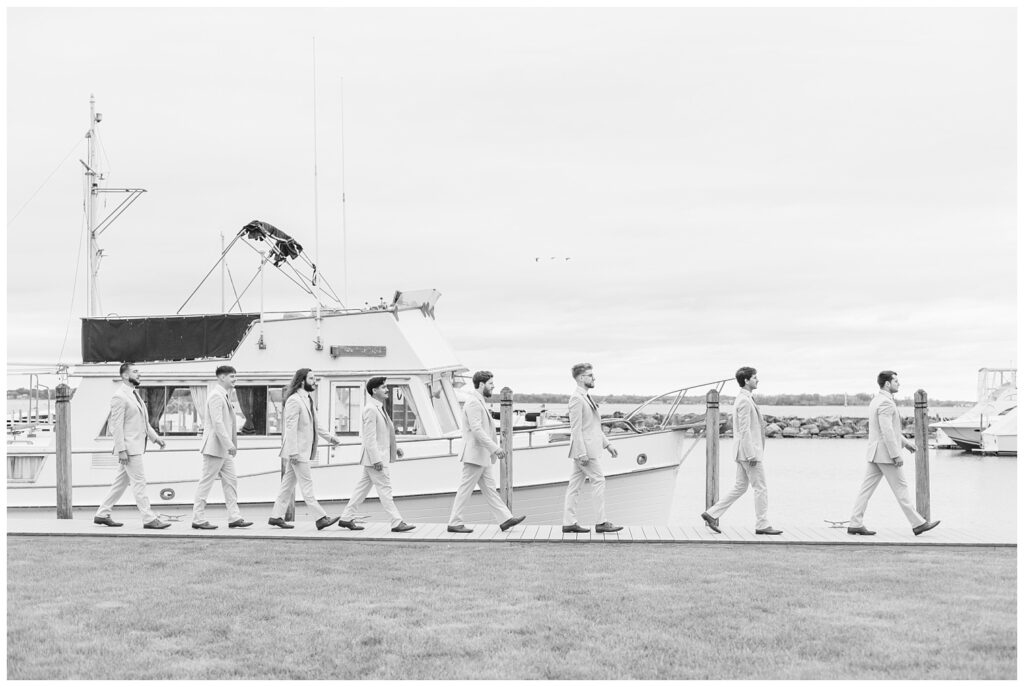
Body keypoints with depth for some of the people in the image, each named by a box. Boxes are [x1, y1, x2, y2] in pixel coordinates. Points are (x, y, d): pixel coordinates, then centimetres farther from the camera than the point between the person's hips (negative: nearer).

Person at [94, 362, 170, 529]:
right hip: (129, 448, -10)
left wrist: (155, 437, 16)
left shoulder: (134, 394, 17)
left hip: (136, 446, 10)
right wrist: (121, 450, -20)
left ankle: (102, 515, 19)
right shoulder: (119, 396, -13)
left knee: (121, 482, 13)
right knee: (139, 483, -7)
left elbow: (143, 421, 24)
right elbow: (117, 426, -17)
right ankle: (149, 519, -5)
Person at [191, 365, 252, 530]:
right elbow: (217, 423, -22)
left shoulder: (223, 396, 17)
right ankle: (198, 519, 1)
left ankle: (234, 517, 10)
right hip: (214, 447, -10)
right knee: (206, 482, -4)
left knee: (231, 481, 8)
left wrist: (231, 444, 18)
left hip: (224, 449, 10)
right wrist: (229, 444, -23)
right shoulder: (216, 395, -15)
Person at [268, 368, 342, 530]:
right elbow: (290, 427, -20)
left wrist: (329, 437, 20)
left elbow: (313, 424, 24)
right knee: (307, 485, -6)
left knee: (288, 483, 11)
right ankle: (321, 518, -6)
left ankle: (276, 516, 16)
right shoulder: (294, 400, -15)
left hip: (303, 450, 9)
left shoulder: (307, 399, 14)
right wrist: (293, 452, -23)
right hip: (297, 450, -9)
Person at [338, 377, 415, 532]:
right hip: (375, 457, -10)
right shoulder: (370, 409, -17)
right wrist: (376, 460, -23)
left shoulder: (379, 408, 15)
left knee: (363, 487, 13)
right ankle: (397, 523, -3)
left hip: (379, 457, 10)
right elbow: (370, 437, -21)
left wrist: (395, 447, 19)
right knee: (385, 489, -6)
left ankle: (346, 518, 18)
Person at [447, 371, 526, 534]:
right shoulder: (473, 402, -15)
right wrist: (495, 448, -25)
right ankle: (454, 523, 2)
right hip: (474, 455, -10)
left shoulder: (478, 402, 17)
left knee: (489, 488, 9)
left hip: (481, 456, 10)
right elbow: (476, 429, -24)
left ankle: (505, 519, 10)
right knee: (465, 489, -4)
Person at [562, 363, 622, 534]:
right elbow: (576, 428, -19)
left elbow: (594, 426, 22)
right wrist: (582, 453, -22)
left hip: (589, 448, 10)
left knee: (576, 484, 8)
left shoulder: (585, 397, 17)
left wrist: (607, 444, 19)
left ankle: (569, 522, 10)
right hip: (585, 448, -10)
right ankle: (601, 523, -2)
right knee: (598, 481, -6)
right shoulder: (576, 398, -15)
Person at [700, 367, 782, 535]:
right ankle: (762, 525, 4)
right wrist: (751, 455, -21)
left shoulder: (744, 399, 17)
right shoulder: (744, 401, -15)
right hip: (749, 451, -10)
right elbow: (744, 430, -20)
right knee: (760, 488, -2)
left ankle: (712, 514, 10)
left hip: (744, 452, 10)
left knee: (740, 488, 12)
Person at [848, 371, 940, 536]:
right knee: (901, 488, -2)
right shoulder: (886, 402, -17)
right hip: (886, 453, -9)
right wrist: (896, 455, -21)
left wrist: (905, 441, 27)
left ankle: (855, 524, 3)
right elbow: (887, 431, -23)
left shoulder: (876, 401, 16)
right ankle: (918, 524, 6)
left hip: (875, 454, 9)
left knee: (867, 489, 5)